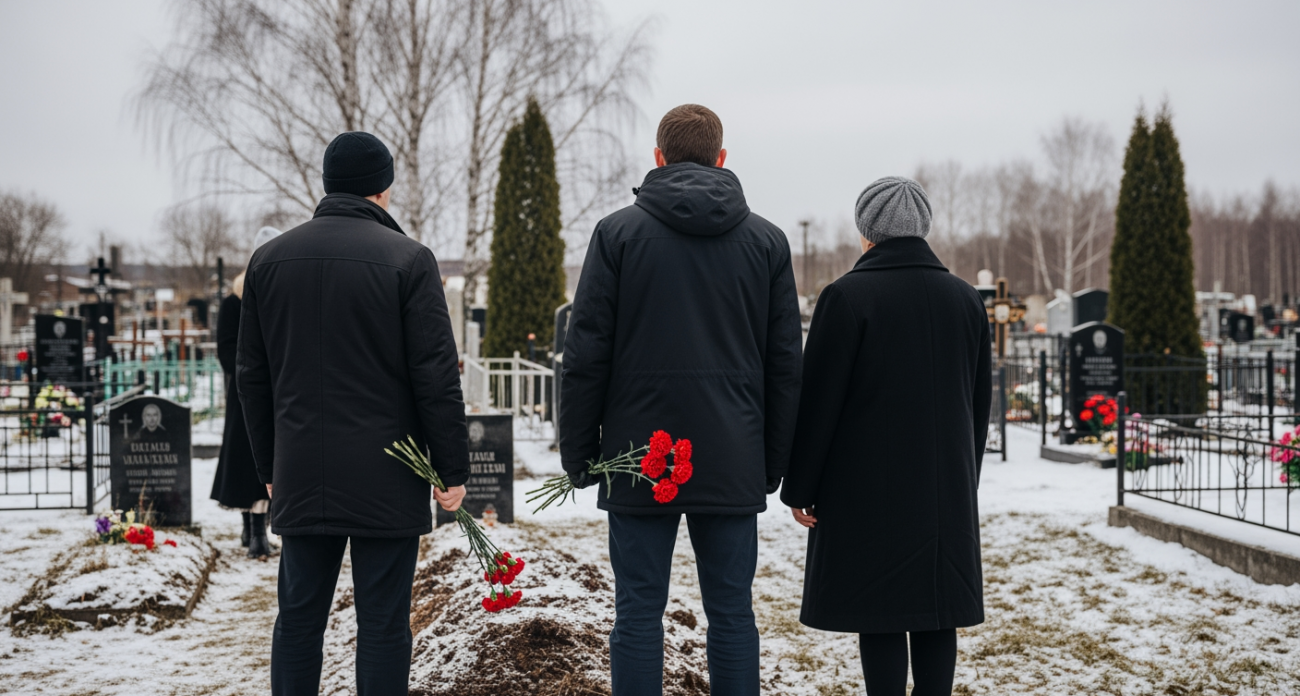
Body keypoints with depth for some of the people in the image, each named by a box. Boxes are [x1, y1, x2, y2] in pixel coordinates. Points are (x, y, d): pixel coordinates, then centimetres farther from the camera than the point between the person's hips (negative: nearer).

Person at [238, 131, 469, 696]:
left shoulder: (269, 259, 9)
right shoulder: (408, 258, -7)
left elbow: (252, 376, 12)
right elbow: (436, 377, -9)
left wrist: (269, 467, 19)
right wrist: (453, 469, -3)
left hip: (300, 478, 4)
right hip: (387, 479, -4)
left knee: (299, 617, 12)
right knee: (383, 623, 2)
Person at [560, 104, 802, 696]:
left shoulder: (618, 232, -1)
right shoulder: (767, 241, 7)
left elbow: (586, 354, -3)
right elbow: (785, 364, 6)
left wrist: (577, 454, 3)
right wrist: (773, 464, 12)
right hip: (733, 463, 2)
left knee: (639, 614, 4)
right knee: (731, 613, 8)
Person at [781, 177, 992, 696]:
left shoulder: (847, 296, -10)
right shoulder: (966, 298, 7)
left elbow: (818, 401, -9)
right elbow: (981, 400, 13)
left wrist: (799, 488, -2)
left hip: (869, 489, -5)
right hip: (946, 491, 5)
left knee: (881, 621, -1)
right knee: (936, 618, 9)